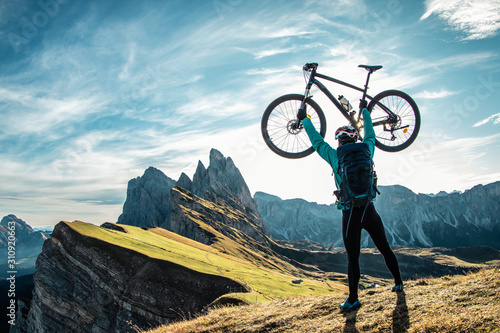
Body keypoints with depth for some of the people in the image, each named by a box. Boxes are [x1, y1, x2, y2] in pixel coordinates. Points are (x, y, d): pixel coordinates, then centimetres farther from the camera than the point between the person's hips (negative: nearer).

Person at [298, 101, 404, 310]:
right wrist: (365, 110, 35)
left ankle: (353, 299, 10)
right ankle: (398, 283, 33)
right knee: (384, 249, 19)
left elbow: (317, 141, 8)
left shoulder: (335, 157, -5)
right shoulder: (366, 152, 2)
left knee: (352, 258, 3)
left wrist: (305, 120, 20)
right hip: (369, 211, 3)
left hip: (350, 214, -3)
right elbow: (370, 135, 21)